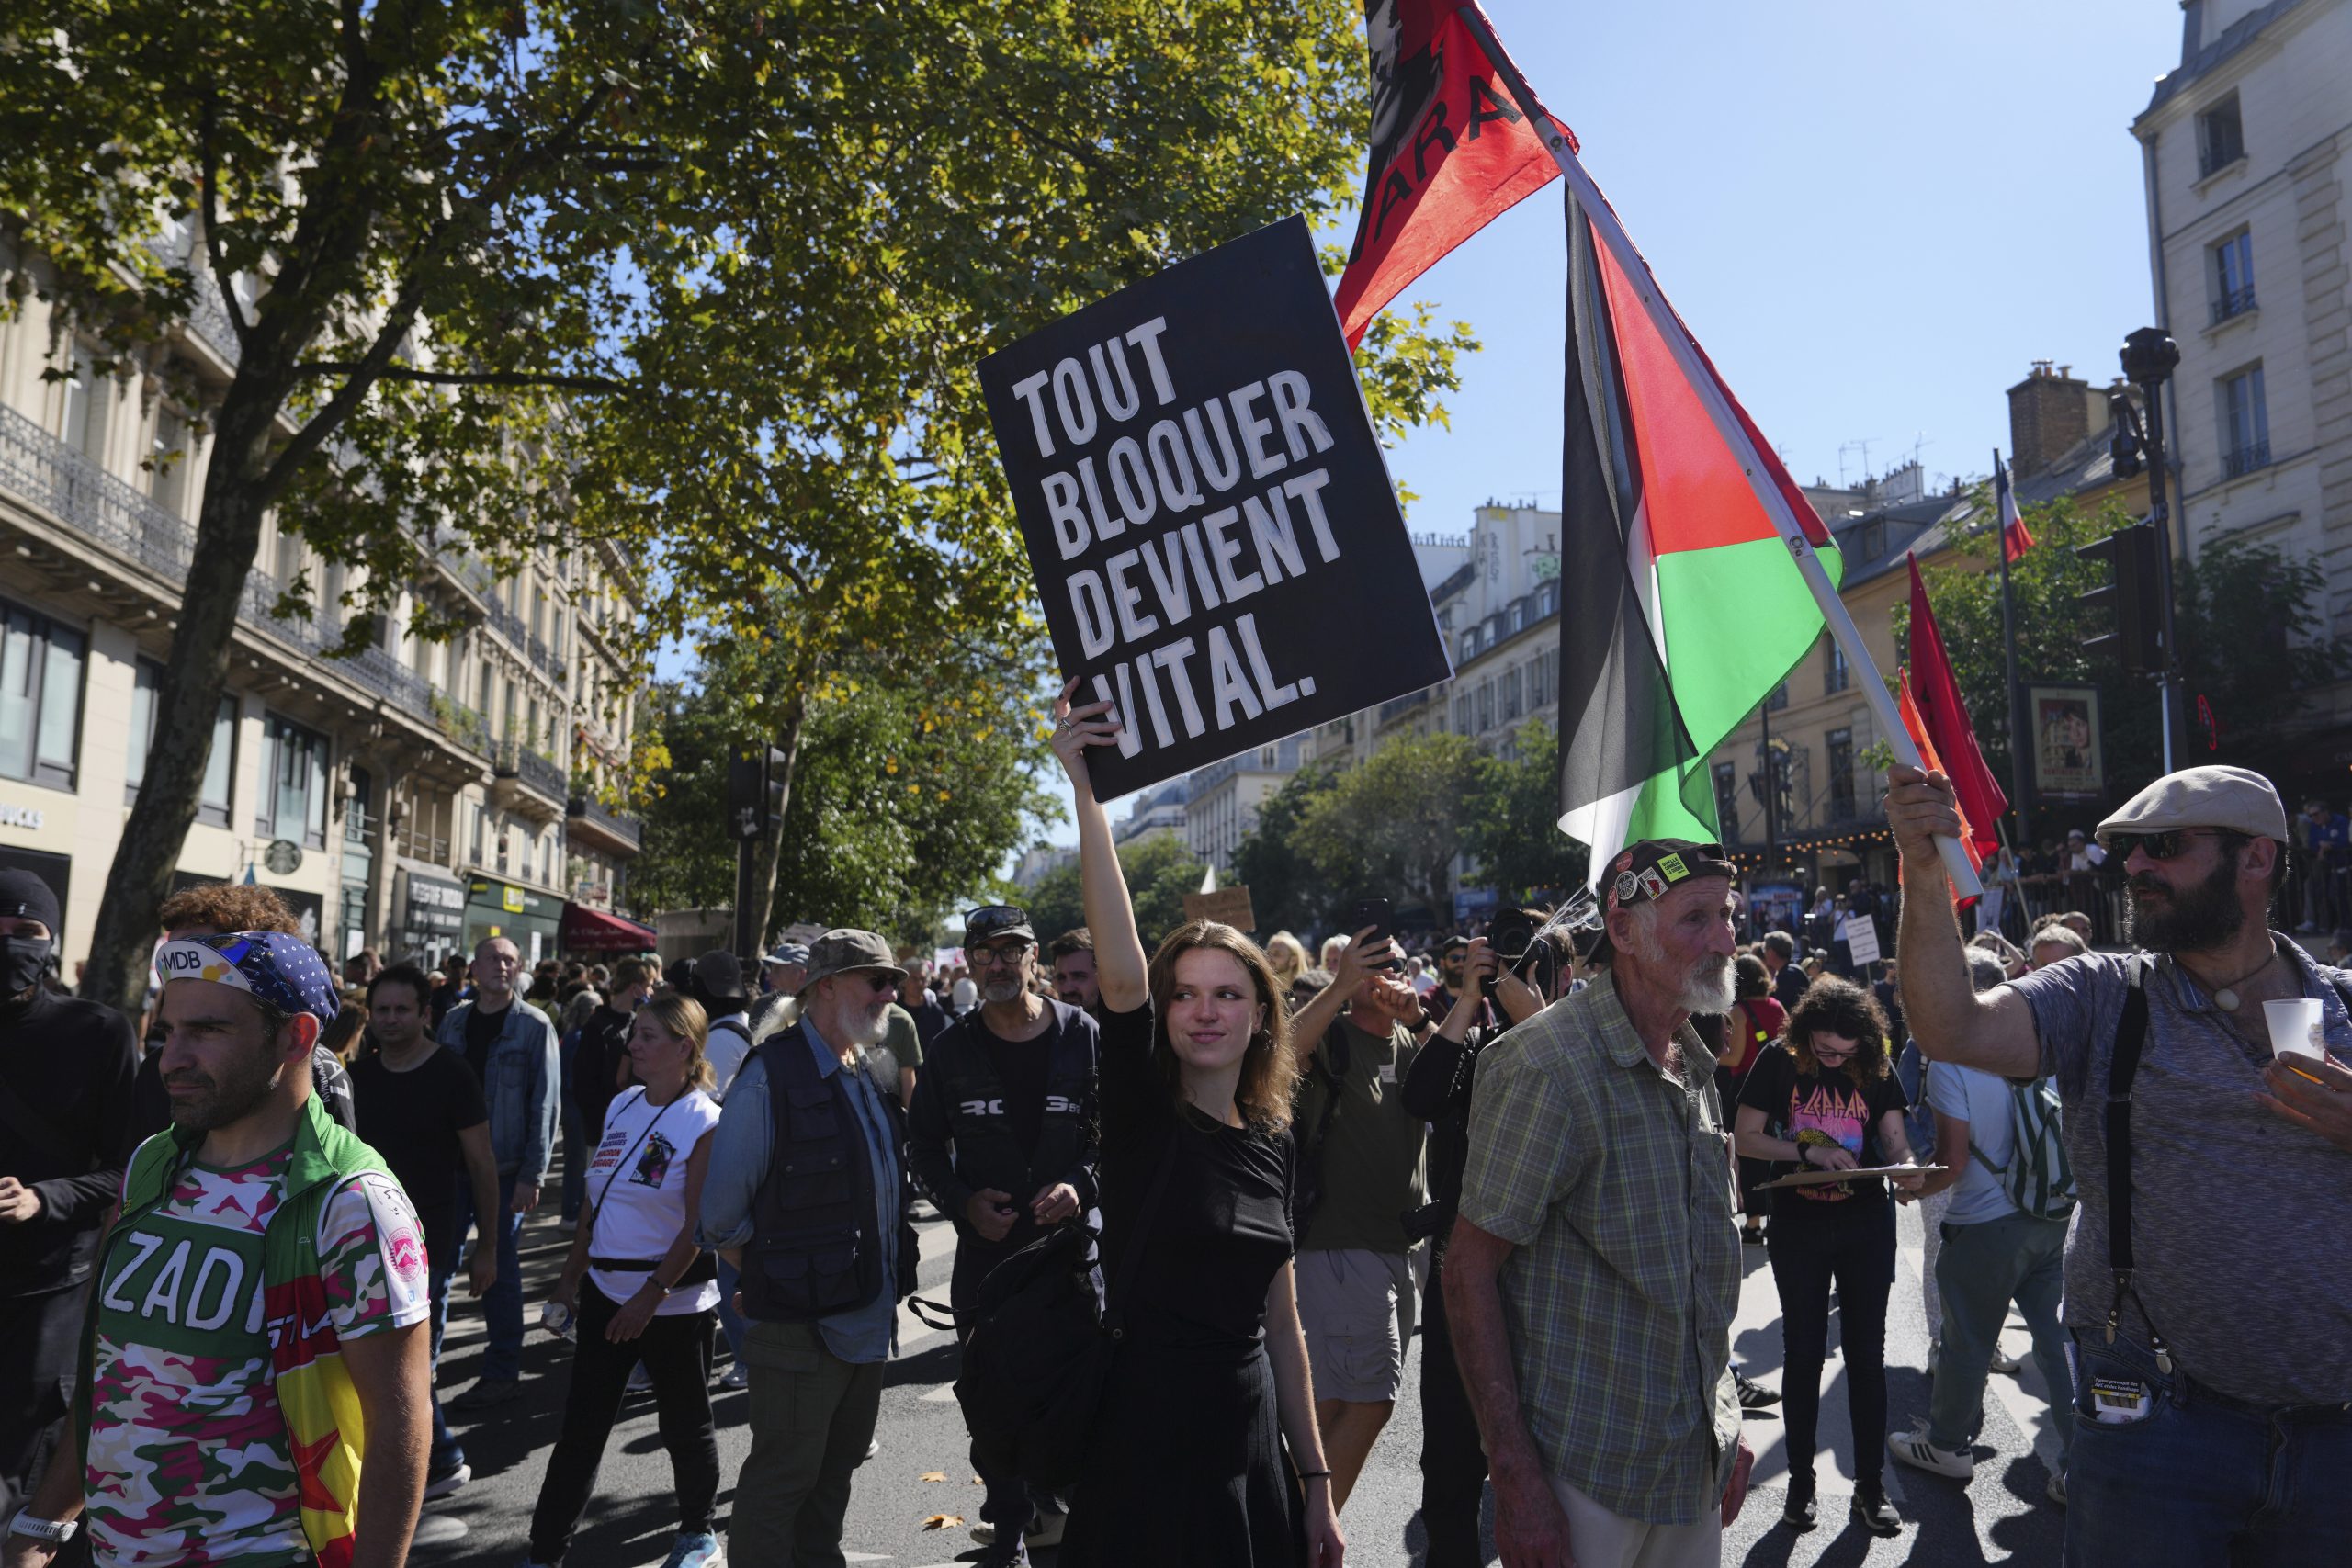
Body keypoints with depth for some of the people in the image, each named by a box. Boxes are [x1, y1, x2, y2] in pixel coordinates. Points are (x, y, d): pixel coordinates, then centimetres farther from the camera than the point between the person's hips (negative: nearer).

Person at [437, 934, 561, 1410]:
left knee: (499, 1271, 4)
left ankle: (502, 1372, 16)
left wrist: (533, 1174, -13)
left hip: (505, 1168, -4)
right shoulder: (454, 1021, 8)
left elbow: (545, 1103, -9)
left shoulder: (534, 1027, -6)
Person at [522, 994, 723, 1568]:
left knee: (684, 1426, 12)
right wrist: (570, 1279, 13)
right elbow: (595, 1203, 12)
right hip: (606, 1291, 6)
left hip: (675, 1301, -5)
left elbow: (698, 1227, -18)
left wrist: (650, 1296, -21)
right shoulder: (622, 1106, 5)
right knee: (580, 1429, 8)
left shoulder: (705, 1124, -15)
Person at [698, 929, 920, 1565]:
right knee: (783, 1477, 6)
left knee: (837, 1466, 22)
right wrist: (769, 1268, -2)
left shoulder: (872, 1075, 8)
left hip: (867, 1317, 8)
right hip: (804, 1319, -7)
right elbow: (721, 1207, -14)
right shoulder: (772, 1074, -16)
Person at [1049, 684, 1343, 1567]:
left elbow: (1280, 1322, 11)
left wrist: (1317, 1485, 11)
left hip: (1251, 1449, 5)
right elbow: (1121, 972, -28)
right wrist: (1085, 790, -36)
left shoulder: (1271, 1141, 5)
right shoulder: (1142, 1113, -9)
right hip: (1144, 1445, -5)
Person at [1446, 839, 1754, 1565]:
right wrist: (1516, 1480, -21)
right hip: (1584, 1472, -7)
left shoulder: (1695, 1067, 7)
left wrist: (1727, 1427, 15)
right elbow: (1469, 1269, -19)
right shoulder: (1547, 1063, -19)